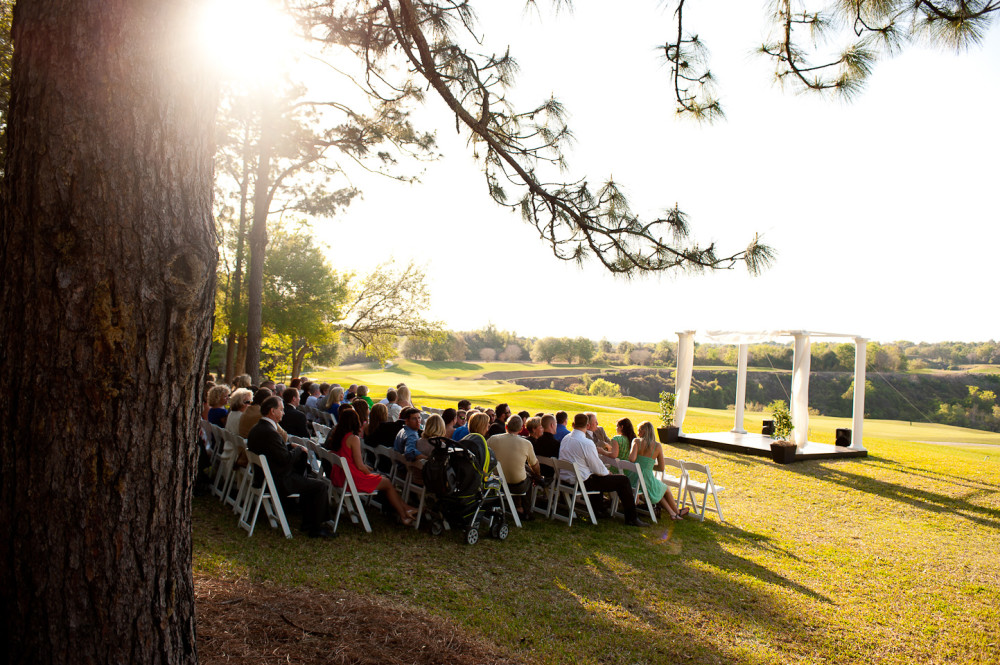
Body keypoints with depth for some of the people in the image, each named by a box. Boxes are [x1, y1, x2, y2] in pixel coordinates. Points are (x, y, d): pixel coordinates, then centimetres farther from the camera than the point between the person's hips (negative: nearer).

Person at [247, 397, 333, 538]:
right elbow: (286, 459, -25)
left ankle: (307, 524, 25)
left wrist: (291, 447, 6)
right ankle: (317, 528, 2)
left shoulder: (256, 428, 6)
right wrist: (299, 449, -7)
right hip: (278, 481, -11)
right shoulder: (269, 432, -26)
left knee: (307, 480, 25)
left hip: (263, 477, 11)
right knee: (322, 485, -7)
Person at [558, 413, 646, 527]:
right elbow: (597, 468, -15)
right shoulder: (586, 443, -21)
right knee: (623, 480, -1)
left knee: (598, 477, 37)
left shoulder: (565, 439, 4)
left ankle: (599, 508, 43)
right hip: (583, 482, -9)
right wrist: (608, 473, 8)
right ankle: (631, 518, 5)